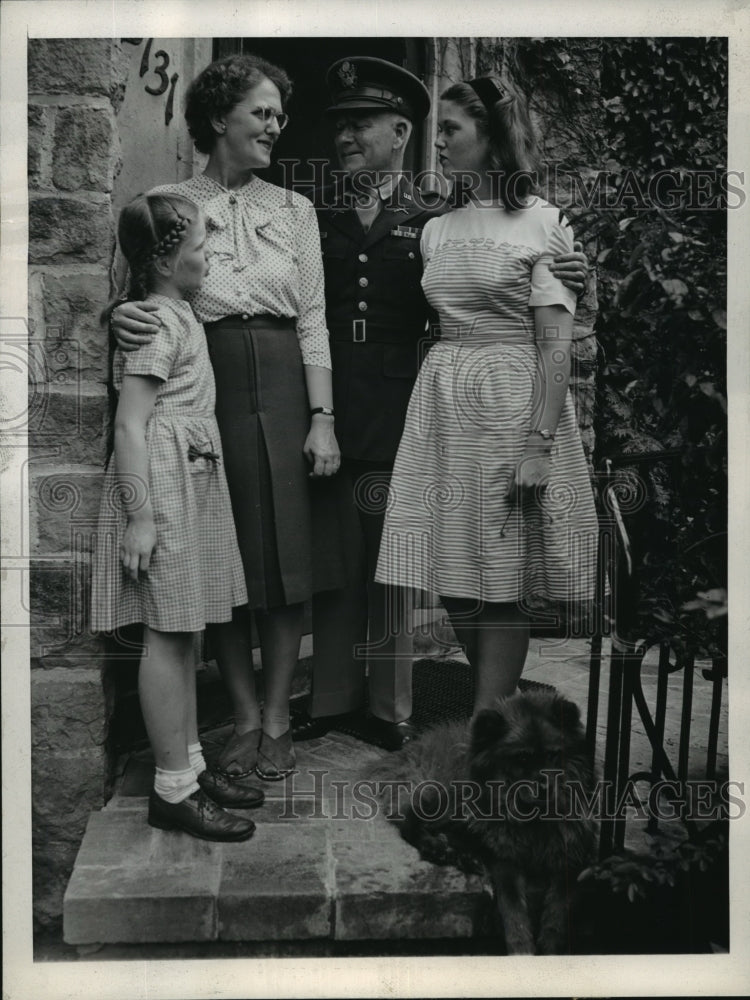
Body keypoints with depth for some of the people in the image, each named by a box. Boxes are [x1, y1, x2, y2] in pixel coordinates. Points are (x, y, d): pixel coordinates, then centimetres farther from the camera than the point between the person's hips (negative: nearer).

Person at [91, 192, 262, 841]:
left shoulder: (179, 314, 16)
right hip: (164, 479, -10)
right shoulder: (156, 323, -13)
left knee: (183, 630, 13)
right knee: (168, 633, -4)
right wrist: (139, 516, -22)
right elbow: (130, 426, -18)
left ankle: (191, 765, 24)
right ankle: (173, 790, 6)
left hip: (194, 478, 10)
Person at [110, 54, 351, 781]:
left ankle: (276, 719, 17)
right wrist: (120, 317, -19)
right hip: (205, 387, -1)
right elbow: (139, 297, 6)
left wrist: (322, 416, -2)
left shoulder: (294, 209, 10)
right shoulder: (167, 204, 4)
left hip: (282, 388, 2)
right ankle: (245, 714, 21)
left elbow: (313, 320, 6)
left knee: (287, 556, 3)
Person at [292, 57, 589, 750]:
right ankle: (332, 697, 22)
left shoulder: (433, 221, 7)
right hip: (326, 415, 2)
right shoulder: (314, 217, 10)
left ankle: (390, 705, 20)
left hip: (398, 415, -1)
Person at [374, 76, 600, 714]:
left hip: (512, 399, -6)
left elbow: (555, 343, -10)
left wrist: (540, 442, -17)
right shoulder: (437, 229, 15)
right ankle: (502, 708, 26)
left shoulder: (543, 223, -3)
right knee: (455, 581, 7)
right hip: (443, 403, 6)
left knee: (502, 582, -1)